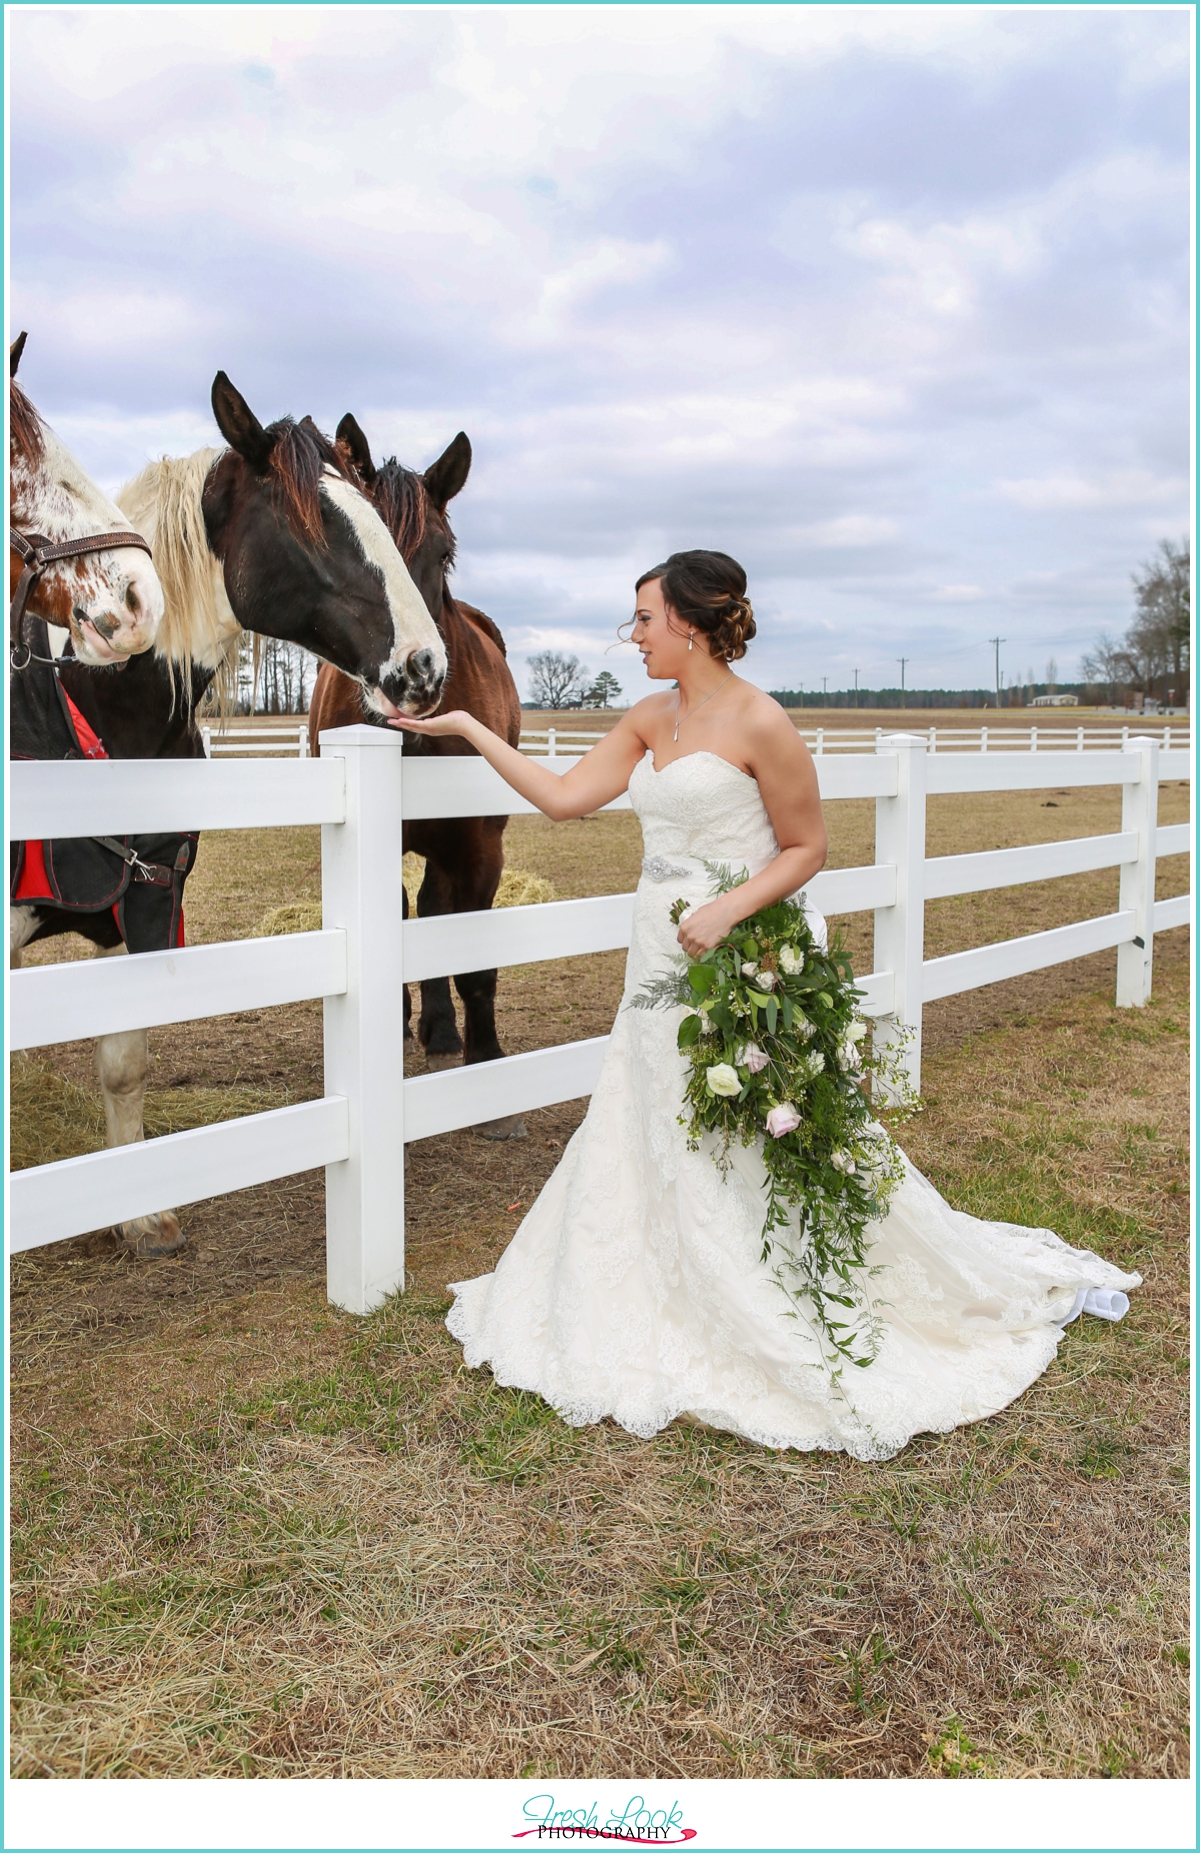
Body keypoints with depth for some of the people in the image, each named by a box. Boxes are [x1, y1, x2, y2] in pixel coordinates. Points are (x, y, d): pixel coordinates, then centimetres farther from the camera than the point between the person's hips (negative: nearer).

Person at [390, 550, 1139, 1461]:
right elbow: (563, 796, 9)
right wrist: (467, 726, 12)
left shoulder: (760, 723, -14)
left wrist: (728, 911, -23)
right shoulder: (650, 720, 9)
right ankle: (678, 1324, 31)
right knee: (649, 1147, 12)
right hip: (663, 965, 8)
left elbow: (808, 848, -10)